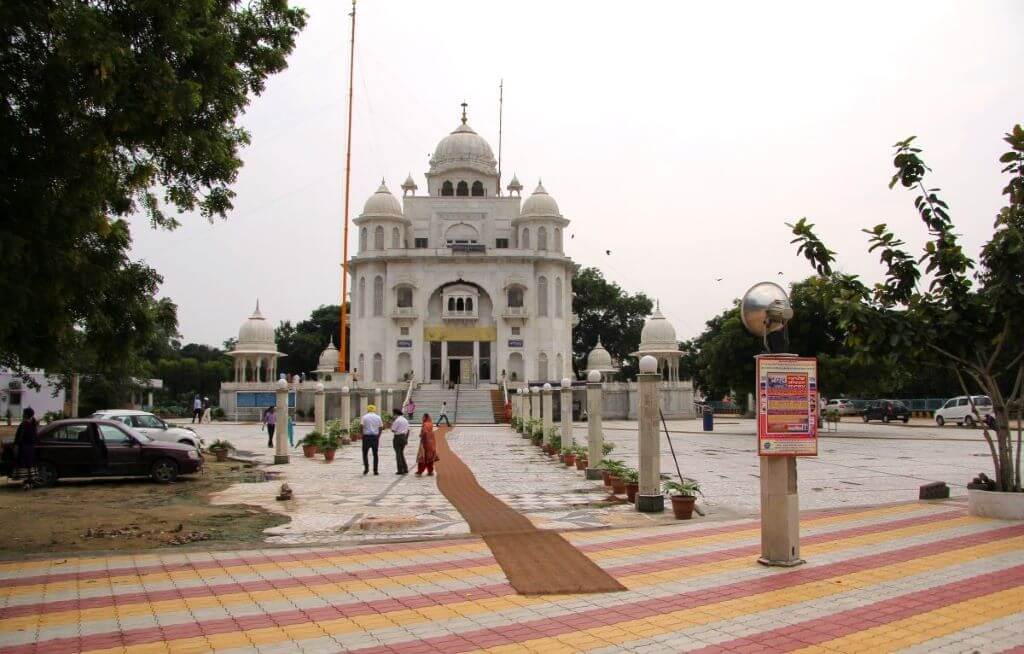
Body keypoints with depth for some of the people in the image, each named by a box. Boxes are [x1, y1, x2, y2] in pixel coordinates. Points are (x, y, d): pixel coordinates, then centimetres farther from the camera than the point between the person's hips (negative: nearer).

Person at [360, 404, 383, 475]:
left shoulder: (364, 417, -1)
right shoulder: (378, 417, 6)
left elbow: (361, 426, -10)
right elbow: (381, 427, 5)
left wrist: (362, 435, 2)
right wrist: (378, 437, 11)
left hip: (366, 436, -2)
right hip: (375, 437, 2)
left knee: (365, 453, 10)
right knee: (375, 454, 8)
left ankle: (366, 467, -4)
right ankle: (375, 470, 5)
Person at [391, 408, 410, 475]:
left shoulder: (397, 420, -13)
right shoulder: (405, 420, 13)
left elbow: (393, 430, -13)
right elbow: (408, 430, 16)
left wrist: (392, 423, 1)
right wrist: (406, 439, 21)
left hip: (398, 437, -7)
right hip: (404, 437, 7)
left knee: (398, 454, -1)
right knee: (401, 453, 17)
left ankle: (400, 470, 0)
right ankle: (405, 469, 12)